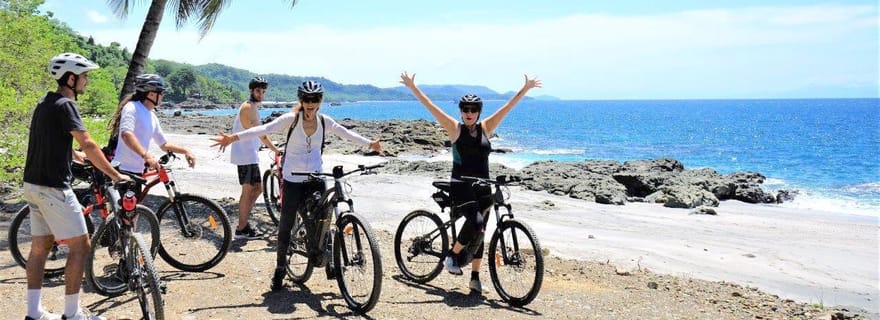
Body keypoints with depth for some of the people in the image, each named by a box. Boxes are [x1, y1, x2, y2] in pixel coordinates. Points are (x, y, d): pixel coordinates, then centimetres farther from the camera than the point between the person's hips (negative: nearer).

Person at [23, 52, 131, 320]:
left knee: (40, 247, 13)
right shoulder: (64, 105, -15)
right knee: (80, 245, -3)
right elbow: (88, 145, -20)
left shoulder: (45, 103, 14)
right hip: (53, 187, -10)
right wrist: (115, 175, -16)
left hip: (33, 184, 10)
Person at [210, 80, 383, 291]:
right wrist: (233, 138, -30)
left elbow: (347, 134, 14)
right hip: (293, 180, -3)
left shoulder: (324, 121, 1)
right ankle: (280, 269, 14)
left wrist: (369, 144, 21)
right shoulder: (292, 119, -10)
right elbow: (264, 129, -20)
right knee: (286, 225, 2)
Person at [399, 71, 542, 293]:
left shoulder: (486, 128, 8)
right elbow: (430, 106, -3)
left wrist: (525, 89, 7)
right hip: (461, 186, -4)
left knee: (479, 232, 6)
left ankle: (475, 277, 16)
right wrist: (412, 87, -5)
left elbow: (508, 107, 8)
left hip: (482, 187, 4)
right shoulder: (455, 129, -1)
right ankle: (453, 255, -5)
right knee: (475, 222, -26)